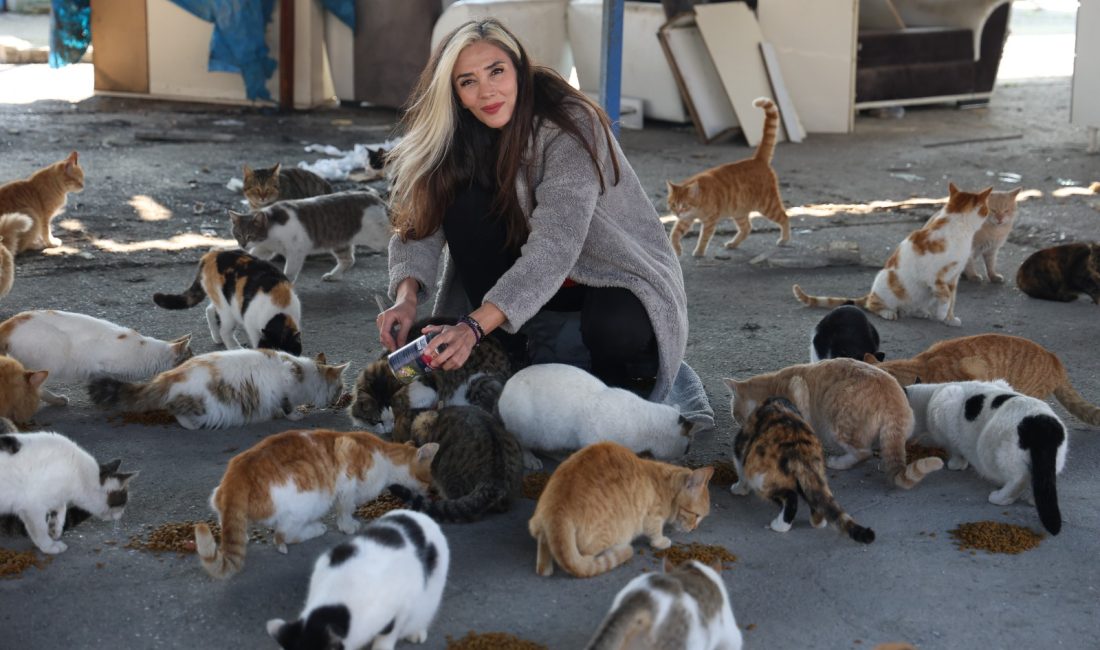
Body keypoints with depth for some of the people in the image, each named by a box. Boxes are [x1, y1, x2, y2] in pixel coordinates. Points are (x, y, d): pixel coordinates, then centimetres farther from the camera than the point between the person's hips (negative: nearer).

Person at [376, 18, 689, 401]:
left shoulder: (570, 126, -25)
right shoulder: (463, 138, -5)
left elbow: (553, 248, -35)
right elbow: (419, 224, -11)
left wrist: (474, 326, -45)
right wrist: (406, 296, -32)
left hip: (617, 279, -5)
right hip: (536, 282, 6)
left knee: (616, 331, -38)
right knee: (467, 207, -19)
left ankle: (631, 372, -2)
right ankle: (513, 354, -10)